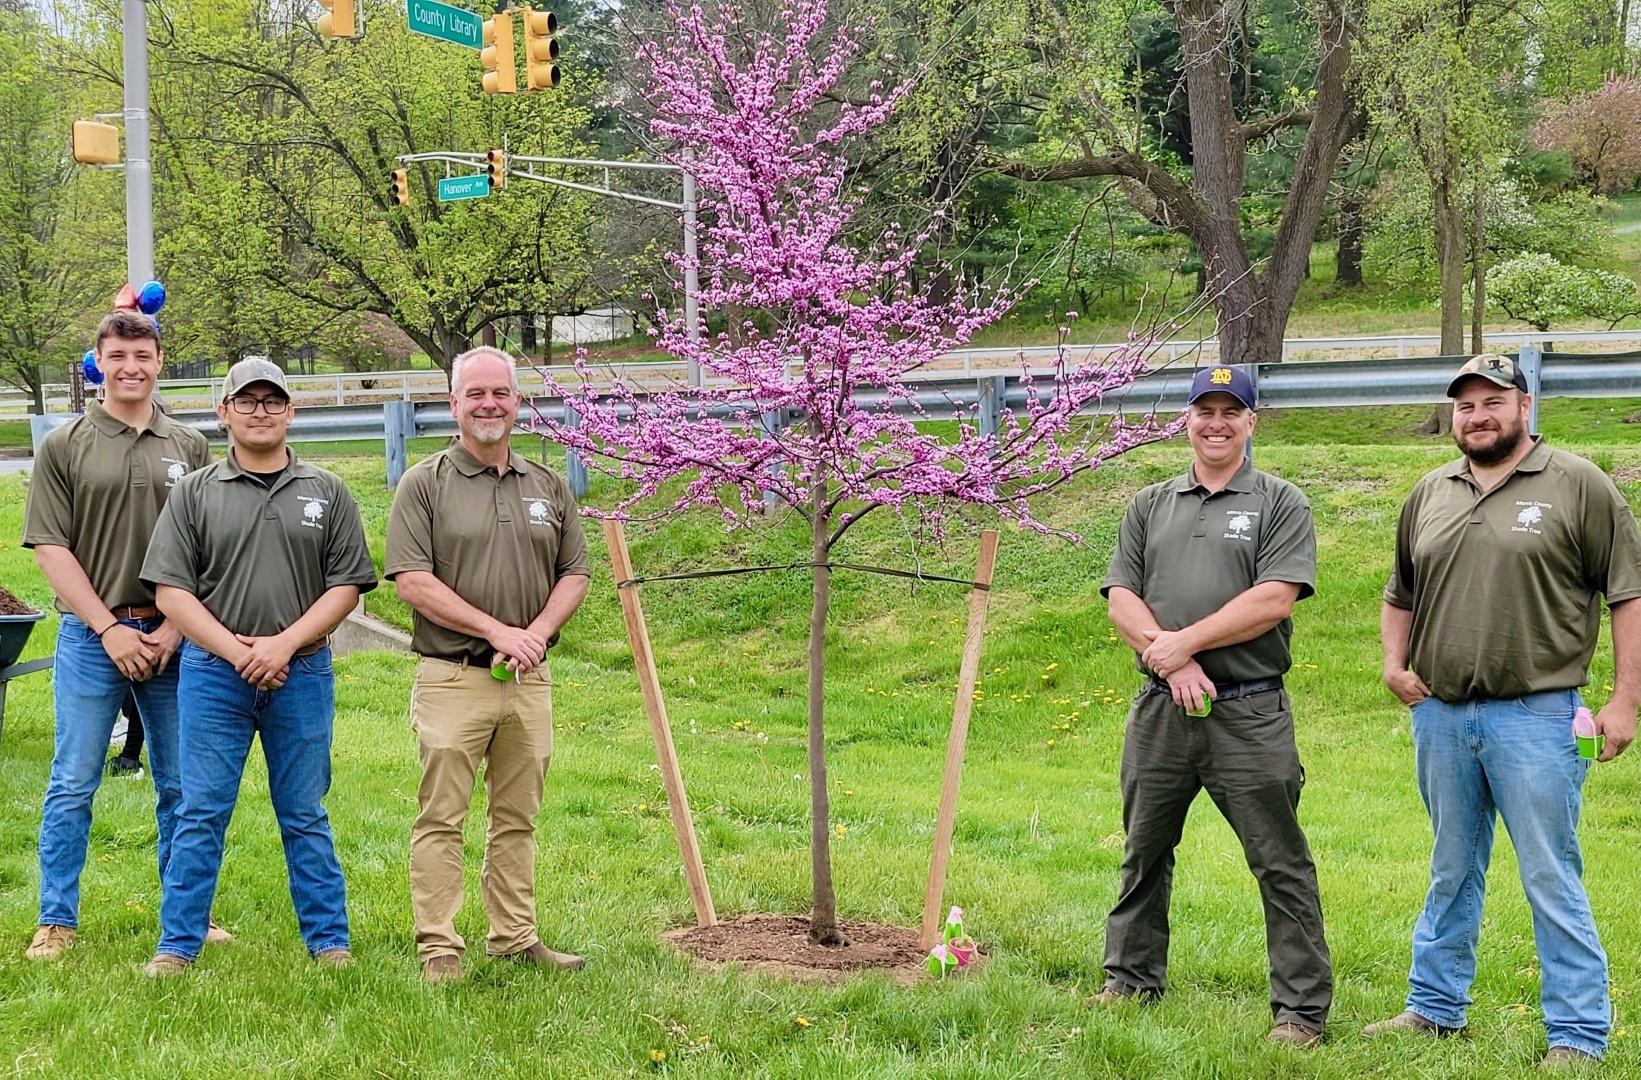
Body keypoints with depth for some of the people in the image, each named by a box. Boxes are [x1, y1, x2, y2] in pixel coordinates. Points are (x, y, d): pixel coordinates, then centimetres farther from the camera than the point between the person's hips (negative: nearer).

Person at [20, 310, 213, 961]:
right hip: (92, 635, -2)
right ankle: (57, 921, 11)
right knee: (72, 786, 2)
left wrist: (172, 629, -6)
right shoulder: (65, 447, 2)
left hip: (172, 637, 2)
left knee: (182, 785, 8)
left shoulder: (189, 447, 7)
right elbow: (52, 549, -3)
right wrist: (111, 629, -10)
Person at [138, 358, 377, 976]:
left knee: (305, 817, 8)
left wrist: (285, 644, -11)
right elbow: (171, 589, -2)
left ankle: (329, 941, 15)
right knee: (202, 815, 2)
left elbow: (347, 584, 2)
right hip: (214, 674, 0)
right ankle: (177, 945, 9)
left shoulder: (326, 493, 7)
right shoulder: (196, 493, 5)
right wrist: (236, 651, -12)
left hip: (303, 674, 1)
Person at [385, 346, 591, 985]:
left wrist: (537, 633, -6)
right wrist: (498, 631, -15)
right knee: (441, 817, -3)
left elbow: (574, 573, 13)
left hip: (529, 680, 4)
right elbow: (413, 581, -10)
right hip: (452, 677, -4)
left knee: (518, 817, 11)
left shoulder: (548, 487, 12)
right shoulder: (425, 484, -2)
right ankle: (438, 948, 3)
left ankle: (515, 937, 20)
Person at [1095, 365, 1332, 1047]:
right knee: (1145, 854, 15)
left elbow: (1275, 599, -11)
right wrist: (1171, 661, -11)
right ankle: (1132, 979, 30)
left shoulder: (1280, 503, 3)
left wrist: (1187, 641, -13)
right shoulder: (1150, 505, 15)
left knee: (1280, 864, -2)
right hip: (1160, 710, 4)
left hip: (1249, 714, -4)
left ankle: (1302, 1009, 3)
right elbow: (1121, 598, 5)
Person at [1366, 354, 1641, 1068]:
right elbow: (1400, 595, 24)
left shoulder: (1578, 485, -2)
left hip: (1535, 717, -5)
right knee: (1451, 874, 16)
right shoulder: (1430, 494, 13)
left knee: (1552, 880, -3)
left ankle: (1578, 1035, 5)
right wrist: (1394, 662, 8)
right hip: (1440, 716, 5)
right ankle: (1435, 1009, 27)